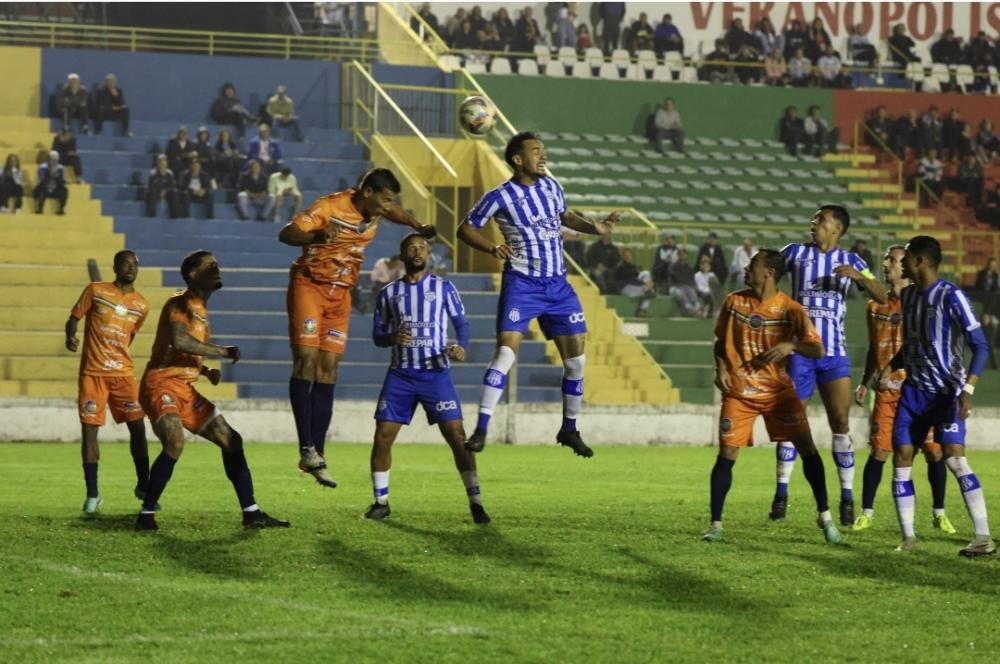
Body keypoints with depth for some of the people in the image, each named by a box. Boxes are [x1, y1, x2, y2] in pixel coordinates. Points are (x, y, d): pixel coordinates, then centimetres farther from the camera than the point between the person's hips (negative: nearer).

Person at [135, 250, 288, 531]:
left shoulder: (200, 309, 17)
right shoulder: (180, 304, -11)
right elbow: (178, 342, -29)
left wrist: (207, 371, 6)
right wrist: (223, 352, -21)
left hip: (185, 389, 10)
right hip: (161, 385, -10)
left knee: (231, 440, 8)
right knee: (175, 443, -29)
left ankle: (251, 513, 13)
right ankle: (146, 515, -19)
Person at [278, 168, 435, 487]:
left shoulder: (376, 209, 0)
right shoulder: (330, 207, -20)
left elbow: (397, 213, 26)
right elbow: (286, 234, -30)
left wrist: (419, 227, 7)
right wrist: (316, 237, -49)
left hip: (341, 293, 6)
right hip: (309, 285, -6)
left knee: (328, 371, 1)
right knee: (307, 359, -16)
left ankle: (317, 456, 1)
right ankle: (307, 448, -16)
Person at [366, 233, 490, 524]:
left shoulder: (443, 287, 4)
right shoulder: (389, 292, 9)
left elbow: (461, 323, 6)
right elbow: (377, 335, 11)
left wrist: (460, 346, -15)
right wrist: (392, 338, -12)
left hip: (436, 372, -2)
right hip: (400, 374, 2)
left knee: (456, 435, -11)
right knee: (383, 436, -3)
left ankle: (475, 502, -8)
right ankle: (381, 501, 12)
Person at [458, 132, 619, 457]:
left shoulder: (551, 186, 7)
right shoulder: (500, 197, -8)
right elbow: (466, 229, -1)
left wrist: (594, 226, 8)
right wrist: (492, 248, -18)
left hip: (558, 285, 5)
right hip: (521, 284, -5)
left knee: (576, 358, 6)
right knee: (506, 351, -18)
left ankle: (569, 429, 22)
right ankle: (481, 429, -15)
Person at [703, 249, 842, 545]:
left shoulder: (790, 309, -8)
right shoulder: (734, 302, 0)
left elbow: (818, 350, -10)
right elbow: (720, 340, 13)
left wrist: (792, 345, -29)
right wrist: (720, 367, -5)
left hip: (778, 391, -1)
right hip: (739, 392, 1)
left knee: (807, 447, -10)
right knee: (726, 455, -7)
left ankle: (825, 517, 0)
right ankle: (715, 524, 3)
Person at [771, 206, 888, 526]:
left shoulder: (849, 261, 7)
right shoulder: (795, 253, 6)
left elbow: (882, 297, 1)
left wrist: (859, 276, -17)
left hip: (834, 353, 0)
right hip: (799, 350, 0)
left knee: (840, 423, -3)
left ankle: (847, 497, 2)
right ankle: (781, 493, 6)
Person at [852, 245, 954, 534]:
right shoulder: (875, 306, 11)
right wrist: (865, 383, 15)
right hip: (887, 391, 3)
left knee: (934, 451, -2)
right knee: (879, 451, -3)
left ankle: (939, 513, 10)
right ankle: (866, 512, 5)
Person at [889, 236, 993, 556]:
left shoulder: (951, 296, -14)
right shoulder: (908, 295, 9)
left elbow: (980, 346, -15)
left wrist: (967, 390, -25)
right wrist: (890, 369, 7)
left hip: (947, 391, -7)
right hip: (914, 390, 7)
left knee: (954, 458, -19)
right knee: (901, 458, 1)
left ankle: (984, 539, -17)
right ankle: (908, 538, 9)